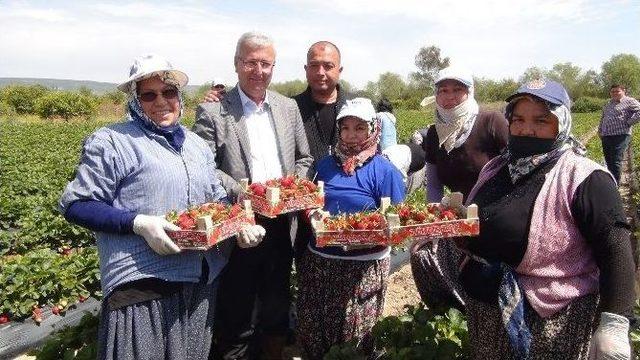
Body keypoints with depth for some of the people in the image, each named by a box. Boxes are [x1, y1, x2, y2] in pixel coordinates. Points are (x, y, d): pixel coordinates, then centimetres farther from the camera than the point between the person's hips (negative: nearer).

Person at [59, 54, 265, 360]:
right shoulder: (111, 142, -5)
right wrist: (138, 223, -21)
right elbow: (75, 204, -8)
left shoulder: (197, 145, 14)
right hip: (141, 286, -5)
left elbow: (218, 200, 19)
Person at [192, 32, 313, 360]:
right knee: (236, 313, 11)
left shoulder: (288, 107, 8)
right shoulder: (212, 112, -6)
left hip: (281, 225, 4)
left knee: (277, 309, 20)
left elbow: (304, 159, 13)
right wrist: (239, 191, -22)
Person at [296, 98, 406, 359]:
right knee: (313, 331, 15)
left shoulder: (385, 171, -7)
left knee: (356, 334, 10)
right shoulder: (326, 165, 7)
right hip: (319, 260, 5)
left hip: (363, 266, -4)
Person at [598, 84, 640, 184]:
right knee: (609, 162, 12)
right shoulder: (607, 105, 22)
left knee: (615, 163, -10)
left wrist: (628, 122, -13)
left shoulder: (629, 101, -1)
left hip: (620, 136, -7)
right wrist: (600, 131, 21)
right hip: (606, 137, 7)